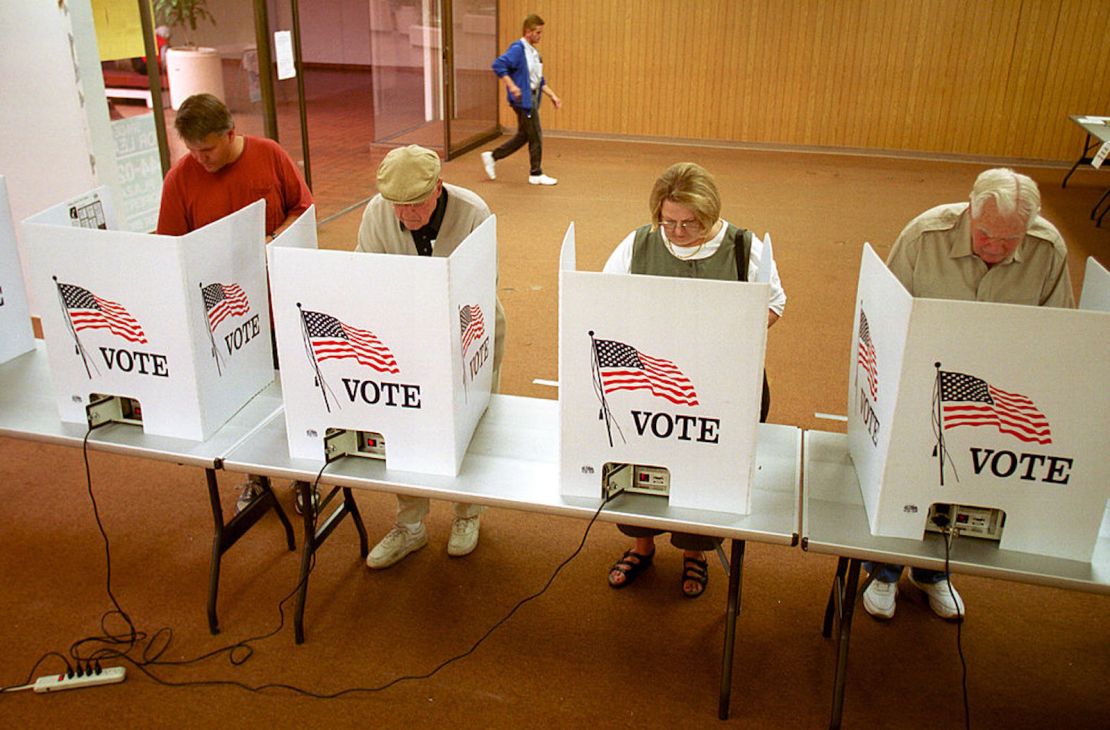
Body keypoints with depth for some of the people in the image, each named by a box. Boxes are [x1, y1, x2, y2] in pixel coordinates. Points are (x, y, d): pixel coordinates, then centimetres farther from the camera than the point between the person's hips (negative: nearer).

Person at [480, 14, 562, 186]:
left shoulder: (534, 52, 14)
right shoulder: (518, 49, -14)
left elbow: (539, 80, 21)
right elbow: (498, 65, -24)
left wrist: (553, 95, 13)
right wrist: (511, 86, -29)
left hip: (532, 99, 9)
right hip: (523, 99, -9)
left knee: (523, 136, 15)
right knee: (536, 137, -2)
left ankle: (492, 157, 25)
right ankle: (536, 174, 11)